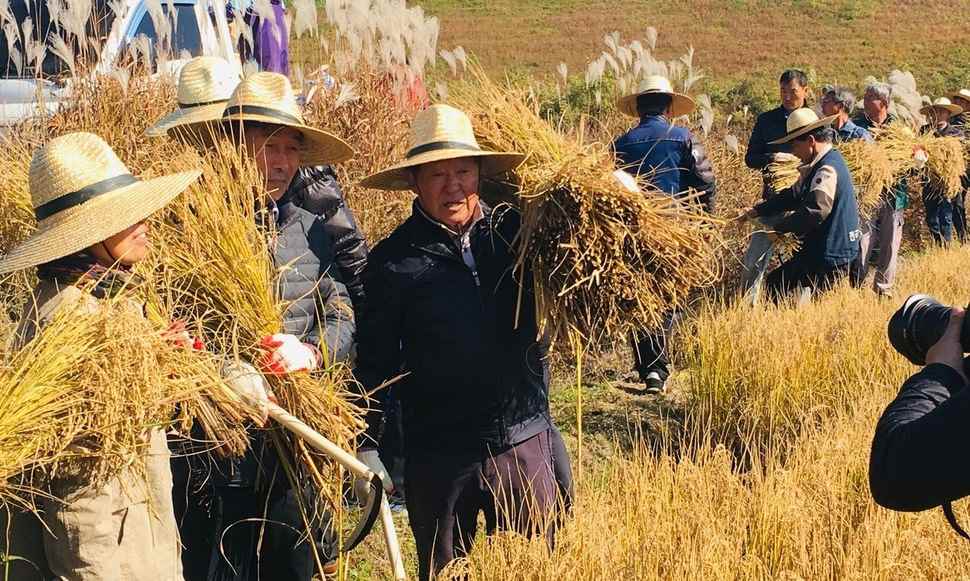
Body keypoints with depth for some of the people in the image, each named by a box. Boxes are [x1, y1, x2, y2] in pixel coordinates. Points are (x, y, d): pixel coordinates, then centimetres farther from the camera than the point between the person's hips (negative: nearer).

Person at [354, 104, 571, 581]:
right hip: (438, 454, -1)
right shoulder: (393, 260, -5)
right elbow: (373, 361, -1)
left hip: (525, 441, 2)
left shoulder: (516, 232, 0)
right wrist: (365, 446, -2)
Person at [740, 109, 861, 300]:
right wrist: (757, 211, 13)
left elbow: (815, 210, -31)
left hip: (830, 258, -10)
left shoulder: (828, 169, -20)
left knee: (775, 284, -9)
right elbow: (794, 195, 19)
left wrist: (780, 227, -20)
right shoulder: (818, 166, 14)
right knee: (774, 282, 13)